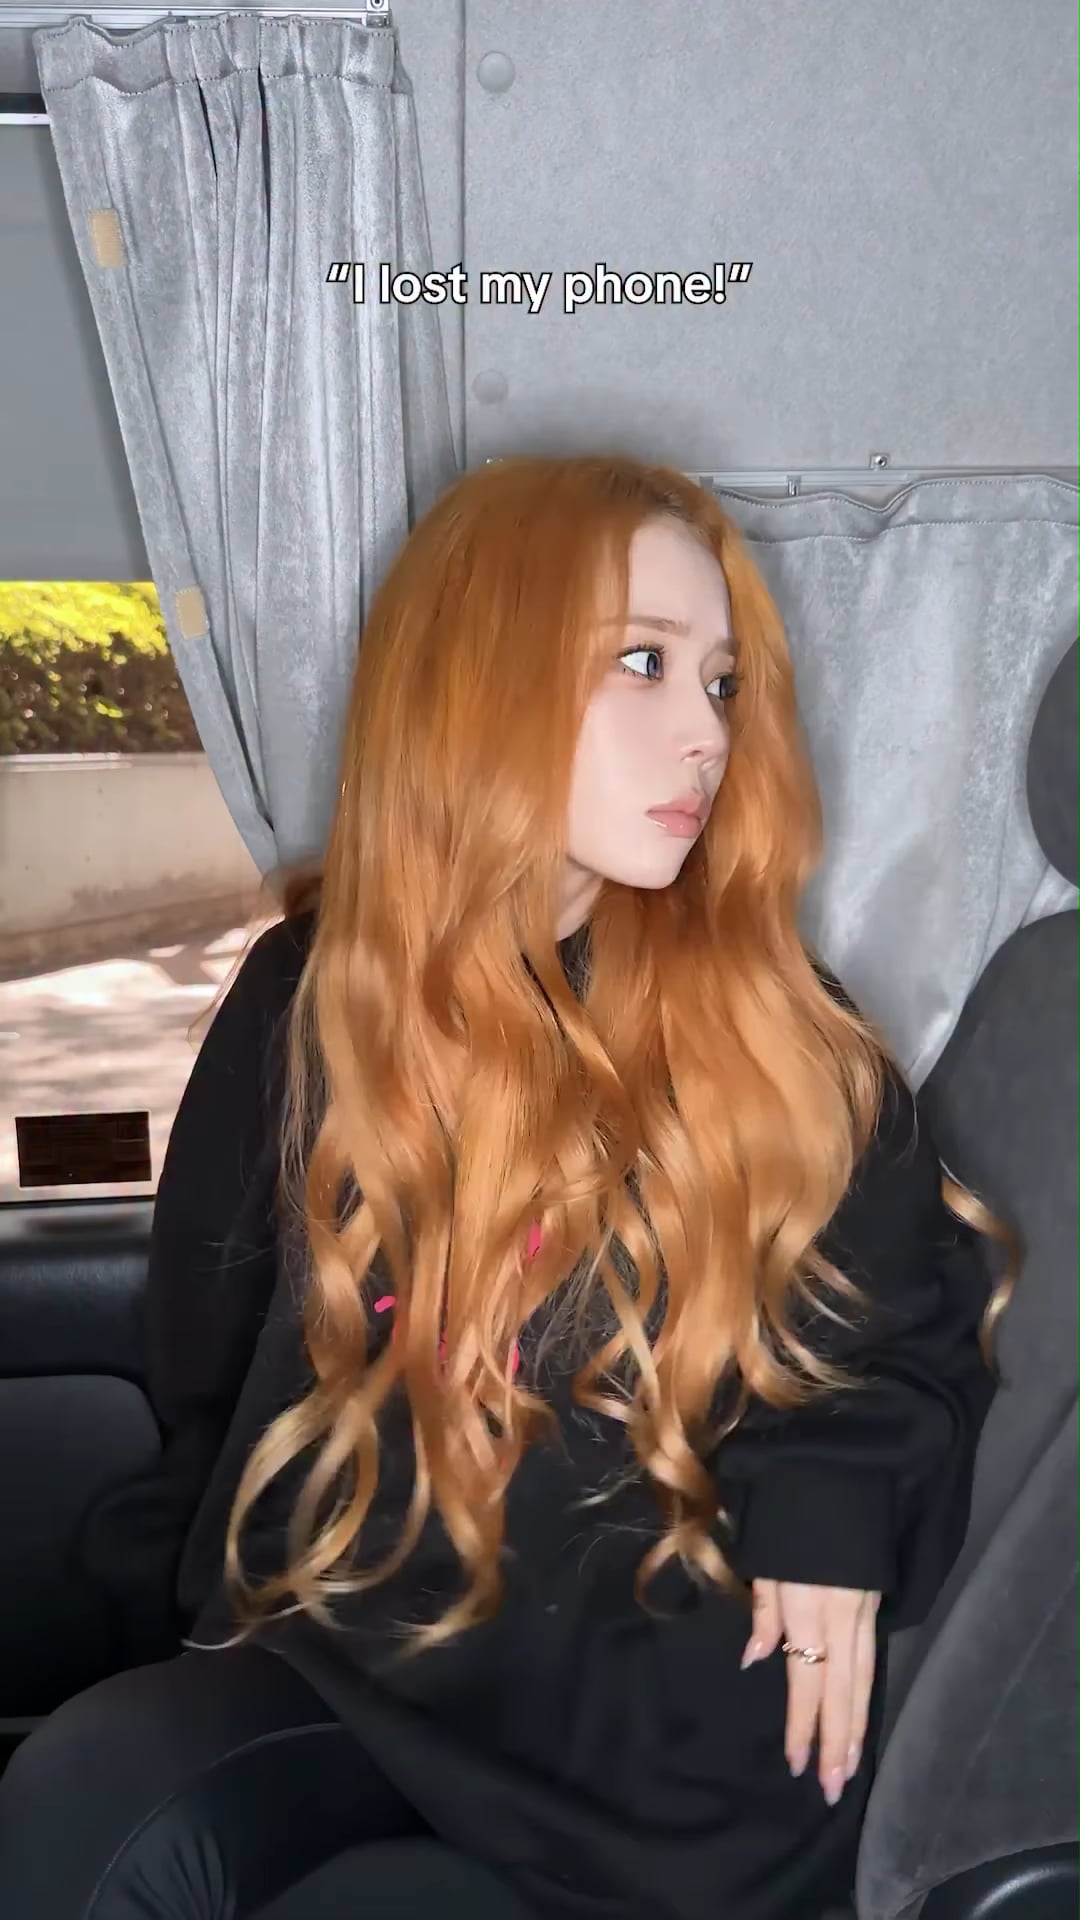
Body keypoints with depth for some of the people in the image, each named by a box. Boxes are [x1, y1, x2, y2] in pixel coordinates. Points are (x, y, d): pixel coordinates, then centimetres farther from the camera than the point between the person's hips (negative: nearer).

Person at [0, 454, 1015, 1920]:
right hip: (351, 1654, 2)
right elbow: (209, 1365, 10)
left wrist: (834, 1495, -10)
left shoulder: (772, 1028, -4)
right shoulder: (309, 1001, 0)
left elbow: (917, 1309, 8)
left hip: (660, 1701, -1)